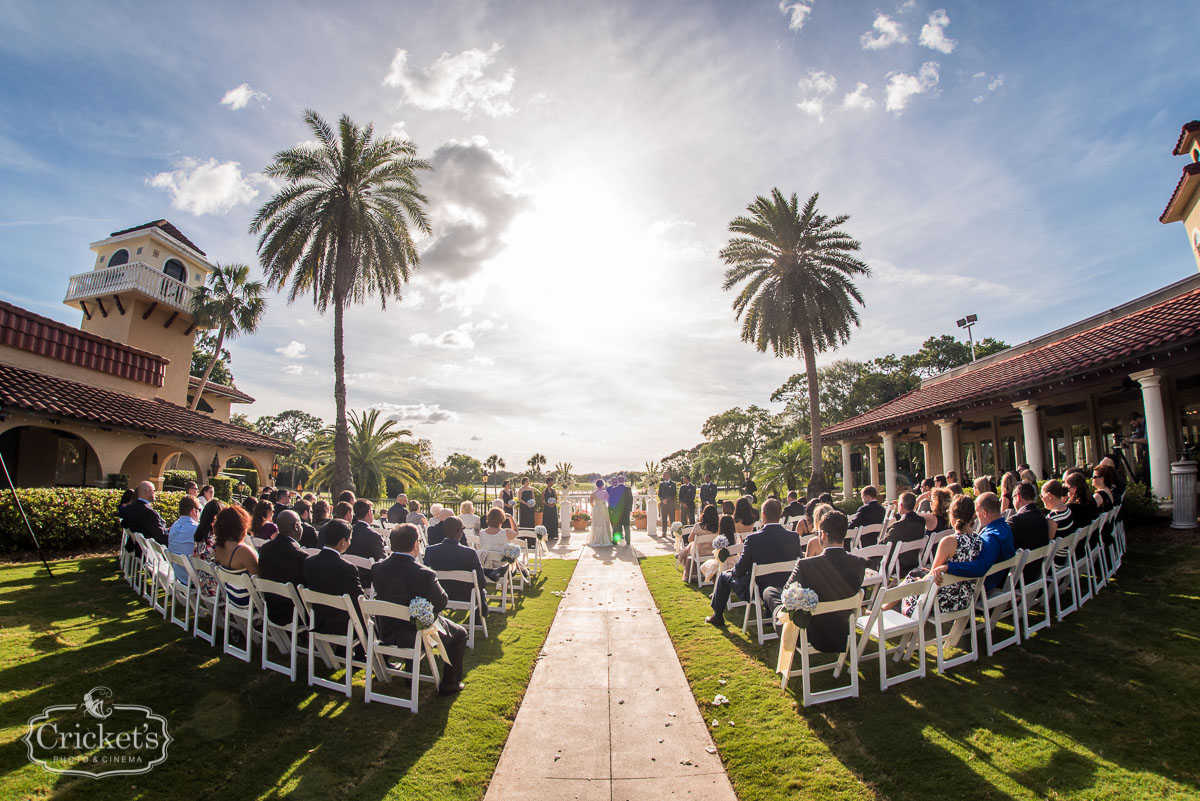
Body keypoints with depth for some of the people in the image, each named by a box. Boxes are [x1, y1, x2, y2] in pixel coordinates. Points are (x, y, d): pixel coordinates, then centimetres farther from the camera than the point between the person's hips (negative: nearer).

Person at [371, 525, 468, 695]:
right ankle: (449, 684, 23)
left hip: (386, 634, 6)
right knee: (460, 633, 17)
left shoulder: (377, 568, -13)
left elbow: (381, 596, 4)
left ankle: (411, 673, 48)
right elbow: (442, 602, -16)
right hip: (417, 637, -6)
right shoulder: (424, 574, -30)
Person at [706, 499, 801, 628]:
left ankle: (717, 617, 32)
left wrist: (732, 571, 9)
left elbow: (740, 570, -15)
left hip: (758, 591, -4)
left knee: (723, 576, 20)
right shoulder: (794, 537, -12)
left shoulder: (753, 538, -24)